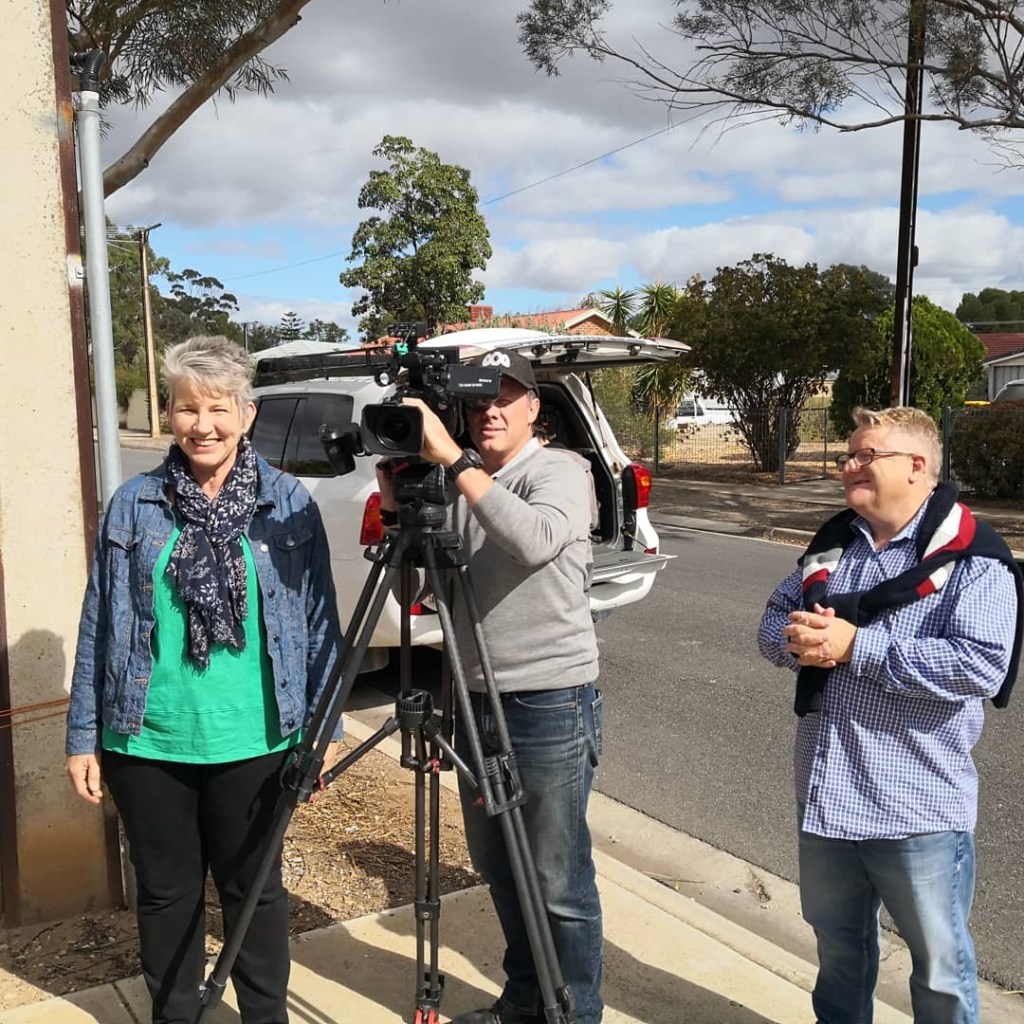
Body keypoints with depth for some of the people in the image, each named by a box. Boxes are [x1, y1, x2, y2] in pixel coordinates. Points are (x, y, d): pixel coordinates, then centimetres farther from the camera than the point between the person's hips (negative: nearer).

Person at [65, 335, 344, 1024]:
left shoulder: (289, 503, -2)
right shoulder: (134, 504, 1)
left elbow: (320, 622, 1)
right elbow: (98, 627, 4)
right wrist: (83, 736, 3)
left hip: (253, 742, -1)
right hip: (146, 742, 1)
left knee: (253, 888, 13)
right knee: (167, 892, 16)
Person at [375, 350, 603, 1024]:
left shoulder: (559, 473, -9)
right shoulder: (458, 483, 10)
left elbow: (535, 540, -31)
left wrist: (453, 460, -31)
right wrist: (394, 489, -7)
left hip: (552, 703, -7)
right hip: (476, 699, 7)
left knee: (559, 884, 2)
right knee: (497, 868, 20)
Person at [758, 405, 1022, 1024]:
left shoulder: (972, 557, -13)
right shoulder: (833, 543, 8)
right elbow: (775, 618, 11)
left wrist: (856, 645, -24)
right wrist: (799, 641, -14)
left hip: (918, 805, -6)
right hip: (827, 793, 6)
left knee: (940, 968, 13)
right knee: (838, 945, 25)